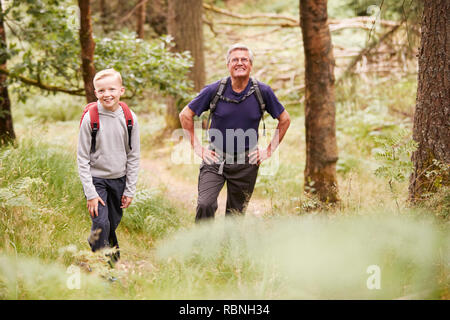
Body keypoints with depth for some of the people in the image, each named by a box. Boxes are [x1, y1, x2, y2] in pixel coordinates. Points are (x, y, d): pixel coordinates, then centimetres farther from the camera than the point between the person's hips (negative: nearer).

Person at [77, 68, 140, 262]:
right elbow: (82, 158, -9)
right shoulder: (90, 118, -12)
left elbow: (133, 156, 3)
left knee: (113, 224, 11)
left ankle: (114, 260, 34)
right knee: (101, 224, -15)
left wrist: (130, 190, 1)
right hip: (96, 179, -3)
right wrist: (90, 193, -14)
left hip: (119, 180, 3)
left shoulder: (130, 118, -4)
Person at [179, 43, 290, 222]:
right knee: (205, 204, -21)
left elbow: (284, 119, 11)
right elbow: (185, 115, 5)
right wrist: (197, 148, 1)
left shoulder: (262, 92, -3)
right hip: (215, 159, -1)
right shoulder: (214, 90, -6)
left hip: (246, 162, 1)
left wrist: (269, 150, 6)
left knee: (236, 214, 9)